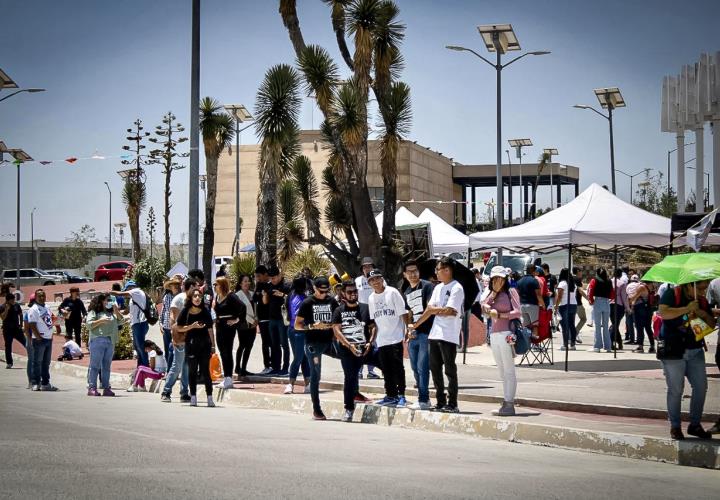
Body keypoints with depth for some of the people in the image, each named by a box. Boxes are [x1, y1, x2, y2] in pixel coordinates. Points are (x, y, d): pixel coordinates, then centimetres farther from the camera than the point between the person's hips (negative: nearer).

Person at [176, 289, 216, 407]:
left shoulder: (205, 311, 3)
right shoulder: (185, 312, -1)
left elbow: (210, 329, 8)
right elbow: (179, 328, 1)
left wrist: (213, 345, 7)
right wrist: (192, 326, -13)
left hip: (205, 344, 0)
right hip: (191, 344, 0)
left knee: (205, 370, -2)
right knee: (192, 371, 4)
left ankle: (210, 397, -1)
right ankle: (193, 397, 12)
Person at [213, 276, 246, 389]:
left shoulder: (230, 297, -13)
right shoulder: (217, 297, 11)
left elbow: (242, 307, -23)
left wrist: (237, 320, -19)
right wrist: (216, 320, 12)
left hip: (228, 327, -8)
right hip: (219, 328, 8)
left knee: (227, 352, -6)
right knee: (223, 353, 10)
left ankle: (228, 379, -4)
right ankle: (226, 379, 15)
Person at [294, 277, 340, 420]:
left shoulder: (332, 302, 8)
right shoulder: (307, 303, -2)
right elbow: (297, 325, -2)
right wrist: (312, 326, -18)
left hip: (329, 341, 3)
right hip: (313, 343, -3)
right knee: (315, 375, 0)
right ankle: (316, 410, 4)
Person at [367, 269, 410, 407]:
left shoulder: (392, 292, -4)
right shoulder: (371, 298, 12)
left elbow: (403, 313, -6)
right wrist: (372, 338, 14)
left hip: (395, 338, -5)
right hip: (381, 341, 5)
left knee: (397, 368, -6)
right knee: (386, 370, 8)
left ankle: (401, 396, -2)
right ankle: (391, 395, 15)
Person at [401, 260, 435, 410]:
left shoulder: (427, 286, -5)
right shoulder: (406, 293, 17)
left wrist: (416, 324, -14)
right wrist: (408, 331, 7)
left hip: (426, 332, -8)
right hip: (413, 335, 8)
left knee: (422, 367, -10)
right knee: (415, 368, 11)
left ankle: (423, 400, -7)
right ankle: (424, 398, 19)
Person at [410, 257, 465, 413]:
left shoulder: (456, 288, -9)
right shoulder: (438, 288, 15)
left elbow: (449, 311, -17)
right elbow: (429, 309, 16)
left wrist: (434, 310, -3)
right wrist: (416, 324, 13)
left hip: (449, 336, -8)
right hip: (434, 334, 8)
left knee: (450, 370, -4)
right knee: (435, 369, 9)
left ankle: (452, 404, -1)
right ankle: (440, 402, 16)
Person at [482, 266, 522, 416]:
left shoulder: (510, 292, 0)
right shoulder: (493, 295, 19)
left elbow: (517, 312, -9)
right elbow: (485, 306, 2)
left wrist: (499, 315, -9)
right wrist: (494, 292, -4)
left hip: (506, 334, -7)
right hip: (494, 335, 7)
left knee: (509, 371, -7)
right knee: (502, 373, 8)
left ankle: (510, 405, -8)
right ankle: (505, 404, 9)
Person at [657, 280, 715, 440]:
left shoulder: (702, 301, 12)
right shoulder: (672, 294, -6)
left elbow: (712, 324, 15)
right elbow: (663, 312, -22)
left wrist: (704, 315, -7)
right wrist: (687, 309, -24)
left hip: (695, 351, 6)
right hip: (674, 350, -6)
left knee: (701, 387, 4)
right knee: (676, 389, -1)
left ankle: (695, 425, 17)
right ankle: (675, 427, 10)